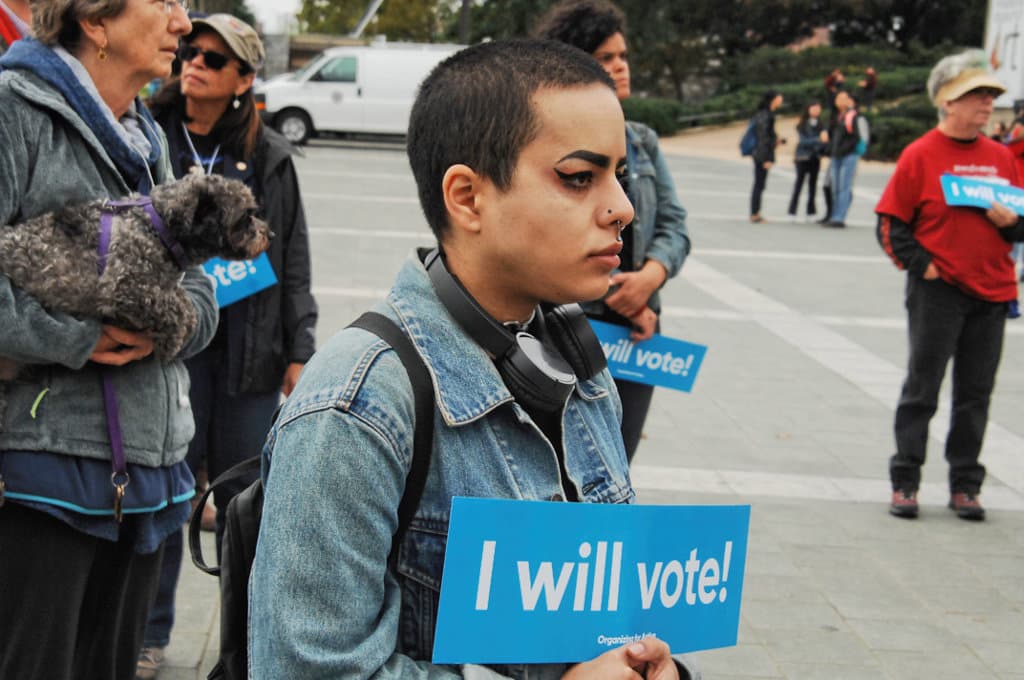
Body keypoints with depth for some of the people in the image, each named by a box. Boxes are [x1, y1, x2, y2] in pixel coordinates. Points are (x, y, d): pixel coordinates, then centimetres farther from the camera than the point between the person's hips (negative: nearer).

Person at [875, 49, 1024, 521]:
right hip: (938, 289, -4)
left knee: (975, 394, 8)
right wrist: (922, 266, -12)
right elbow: (891, 225, -4)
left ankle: (965, 486, 17)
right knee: (922, 389, 1)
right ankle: (905, 482, 10)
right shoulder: (921, 155, -5)